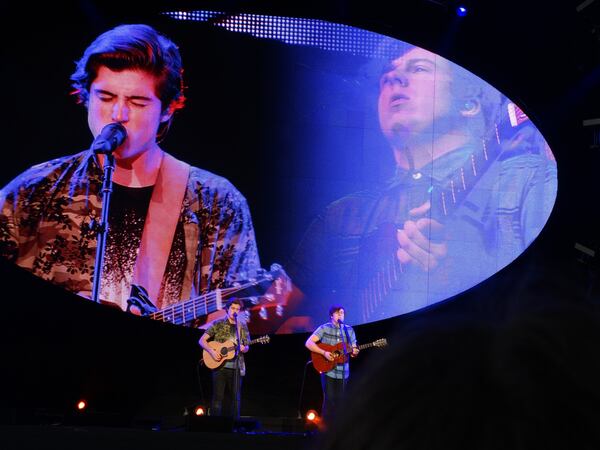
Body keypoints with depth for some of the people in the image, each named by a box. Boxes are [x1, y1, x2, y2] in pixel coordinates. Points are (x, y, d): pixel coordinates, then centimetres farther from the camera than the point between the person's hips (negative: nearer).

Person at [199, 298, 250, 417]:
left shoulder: (243, 326, 10)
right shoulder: (218, 323, 1)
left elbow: (246, 347, 15)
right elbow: (202, 340, -1)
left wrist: (244, 348, -9)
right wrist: (211, 351, -16)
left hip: (236, 367, 3)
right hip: (219, 365, -3)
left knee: (235, 398, 4)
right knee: (218, 397, -5)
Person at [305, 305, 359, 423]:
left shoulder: (349, 330, 9)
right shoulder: (324, 328, -3)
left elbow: (353, 350, 11)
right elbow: (308, 343, -10)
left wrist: (354, 352, -13)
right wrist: (324, 353, -20)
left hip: (343, 372, 4)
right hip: (327, 370, -4)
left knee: (339, 401, 4)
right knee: (329, 400, -9)